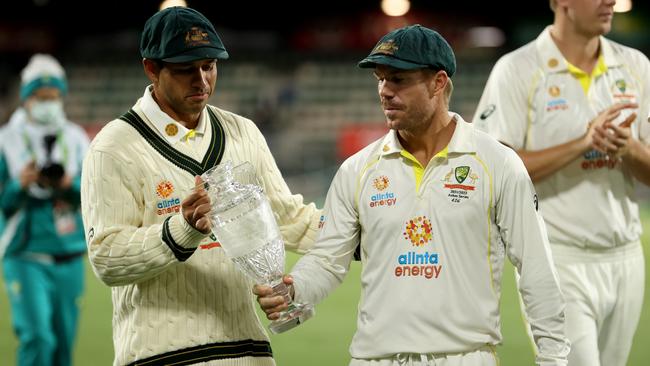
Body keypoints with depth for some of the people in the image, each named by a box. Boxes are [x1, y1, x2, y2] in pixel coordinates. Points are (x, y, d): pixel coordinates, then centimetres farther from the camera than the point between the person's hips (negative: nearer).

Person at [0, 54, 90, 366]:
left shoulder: (76, 140, 8)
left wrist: (70, 185, -17)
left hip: (69, 258, 4)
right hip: (26, 257, -3)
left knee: (64, 341, 8)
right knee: (37, 337, -16)